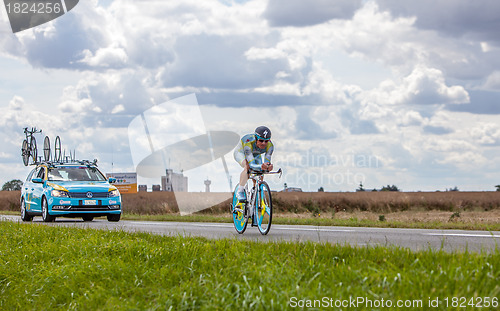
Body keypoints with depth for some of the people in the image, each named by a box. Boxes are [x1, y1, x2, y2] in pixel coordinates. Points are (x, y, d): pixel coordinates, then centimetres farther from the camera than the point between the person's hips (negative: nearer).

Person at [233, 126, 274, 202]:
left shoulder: (270, 146, -32)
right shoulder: (248, 143, -43)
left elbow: (267, 162, -34)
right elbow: (252, 165, -46)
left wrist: (268, 166, -58)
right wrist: (261, 167, -67)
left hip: (255, 155, 5)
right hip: (241, 152, -5)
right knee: (248, 166, -34)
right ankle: (240, 191, -21)